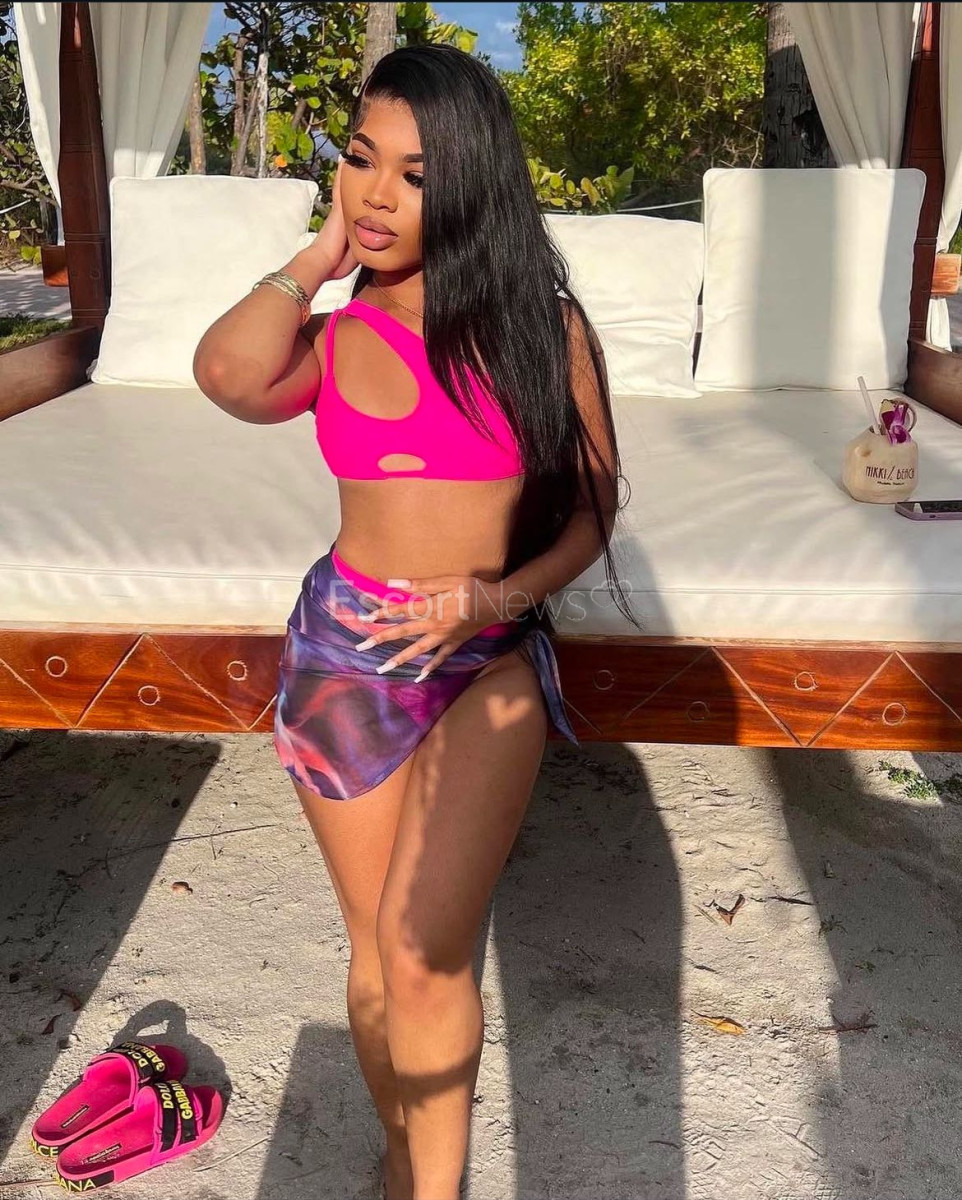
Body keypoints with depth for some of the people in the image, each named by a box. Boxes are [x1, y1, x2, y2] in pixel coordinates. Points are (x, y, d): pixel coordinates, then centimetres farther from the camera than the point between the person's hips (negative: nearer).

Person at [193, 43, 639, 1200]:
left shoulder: (539, 321, 0)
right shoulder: (332, 335, 2)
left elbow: (594, 502, 2)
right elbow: (229, 376, -22)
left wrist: (500, 596, -15)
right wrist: (322, 251, -6)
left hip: (489, 660, -2)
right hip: (341, 649, 2)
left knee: (423, 951, -14)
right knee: (378, 946, 14)